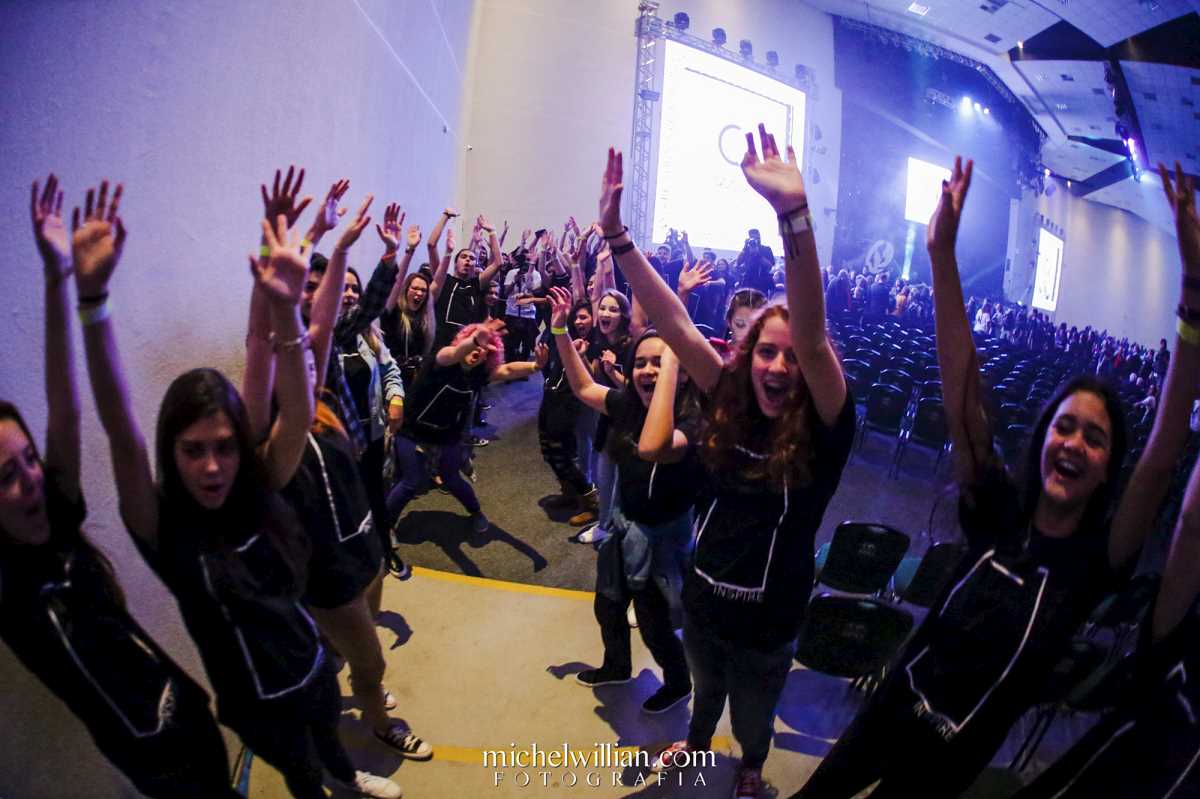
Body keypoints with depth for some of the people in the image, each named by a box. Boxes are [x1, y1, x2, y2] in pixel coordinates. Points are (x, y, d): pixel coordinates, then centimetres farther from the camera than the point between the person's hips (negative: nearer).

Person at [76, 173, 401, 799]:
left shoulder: (259, 490, -18)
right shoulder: (163, 528, -26)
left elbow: (297, 416, -34)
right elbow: (122, 433, -42)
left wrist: (285, 307, -49)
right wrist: (92, 299, -55)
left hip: (312, 665, 3)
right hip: (253, 698, -3)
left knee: (328, 737, 33)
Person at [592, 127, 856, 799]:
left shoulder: (823, 432, -24)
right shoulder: (731, 404, -13)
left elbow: (814, 338, -42)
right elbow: (676, 326, -20)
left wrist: (793, 212, -55)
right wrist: (617, 233, -29)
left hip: (766, 624, -3)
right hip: (702, 601, 3)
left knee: (753, 719, 26)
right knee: (705, 687, 33)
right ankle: (698, 740, 64)